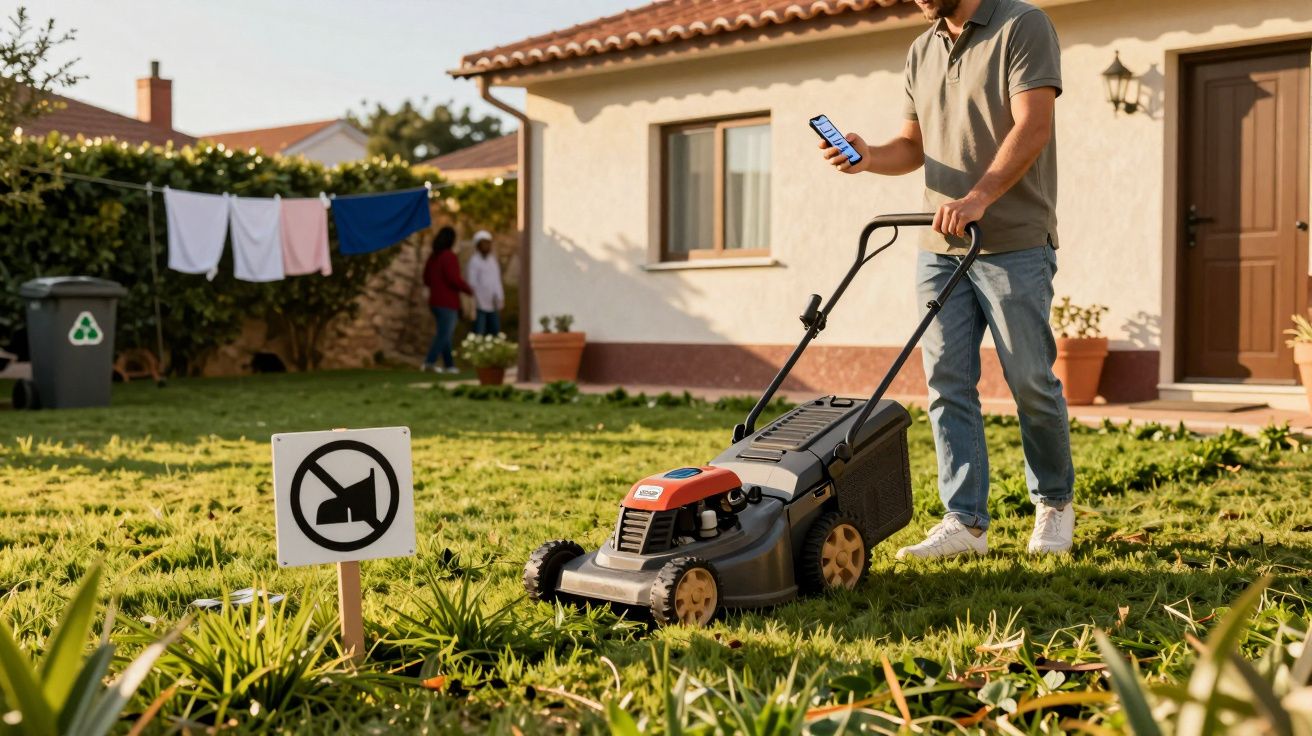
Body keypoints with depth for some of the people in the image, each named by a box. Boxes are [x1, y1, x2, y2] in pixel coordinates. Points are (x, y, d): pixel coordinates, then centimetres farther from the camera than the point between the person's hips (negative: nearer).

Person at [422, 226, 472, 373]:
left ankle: (449, 365, 15)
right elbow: (454, 278, -22)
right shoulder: (449, 256, -15)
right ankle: (429, 362, -17)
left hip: (435, 301, 9)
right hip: (447, 303, -9)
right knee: (444, 334, -8)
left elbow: (427, 279, 16)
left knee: (446, 334, 14)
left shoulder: (433, 256, 11)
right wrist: (468, 289, -6)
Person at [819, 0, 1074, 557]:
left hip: (1013, 245, -6)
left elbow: (1032, 126, -16)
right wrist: (870, 157, -1)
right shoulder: (921, 52, 17)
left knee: (1030, 381, 1)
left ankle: (1054, 505, 21)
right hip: (939, 248, 6)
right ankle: (965, 522, 4)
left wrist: (978, 197, -27)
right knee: (947, 382, 0)